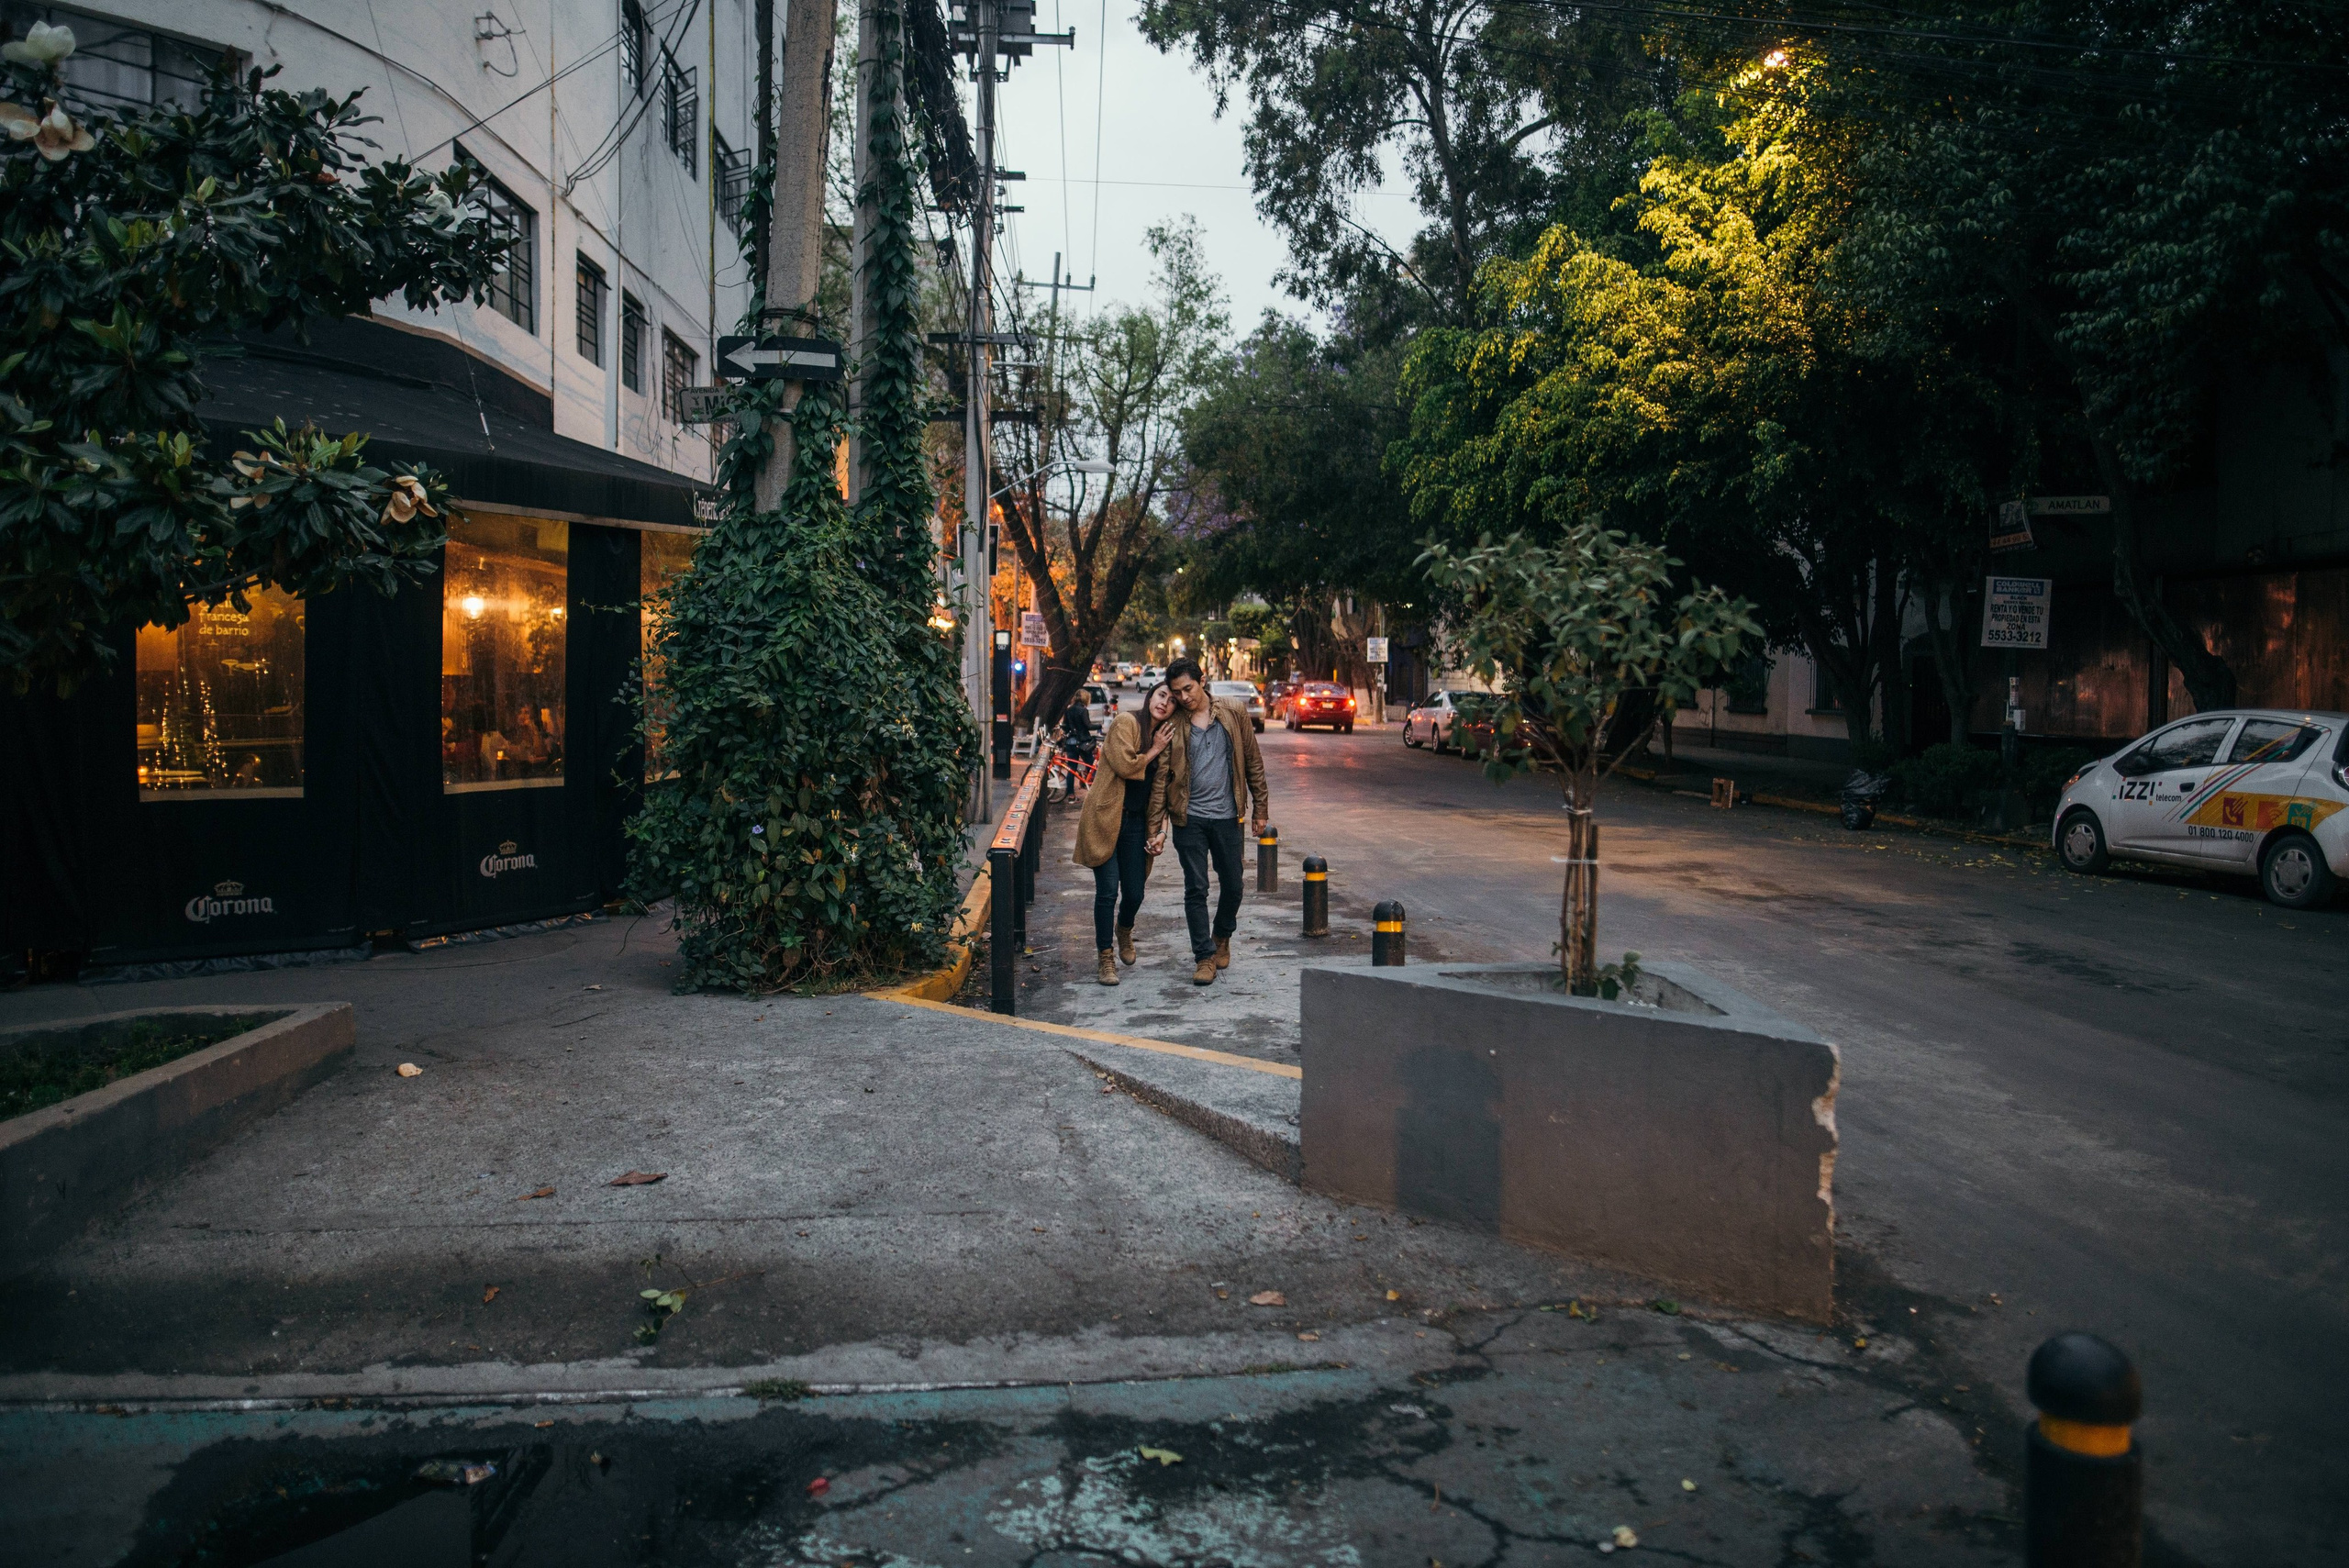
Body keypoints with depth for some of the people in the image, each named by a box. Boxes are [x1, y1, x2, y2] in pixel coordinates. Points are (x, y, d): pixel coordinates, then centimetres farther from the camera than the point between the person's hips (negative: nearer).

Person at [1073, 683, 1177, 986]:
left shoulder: (1166, 740, 13)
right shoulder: (1126, 723, -6)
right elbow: (1125, 765, -18)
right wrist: (1154, 751, -4)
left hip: (1136, 822, 6)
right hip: (1106, 819, -6)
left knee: (1134, 893, 6)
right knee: (1107, 891, -8)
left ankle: (1125, 931, 39)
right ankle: (1106, 958, 4)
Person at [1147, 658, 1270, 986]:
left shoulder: (1234, 712, 0)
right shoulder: (1172, 725, -2)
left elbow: (1252, 762, 6)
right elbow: (1160, 778, 0)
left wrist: (1260, 808, 4)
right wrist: (1157, 829, -5)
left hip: (1227, 816, 1)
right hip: (1189, 819, -1)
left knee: (1232, 886, 10)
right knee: (1196, 889, 0)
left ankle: (1222, 937, 37)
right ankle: (1205, 956, 11)